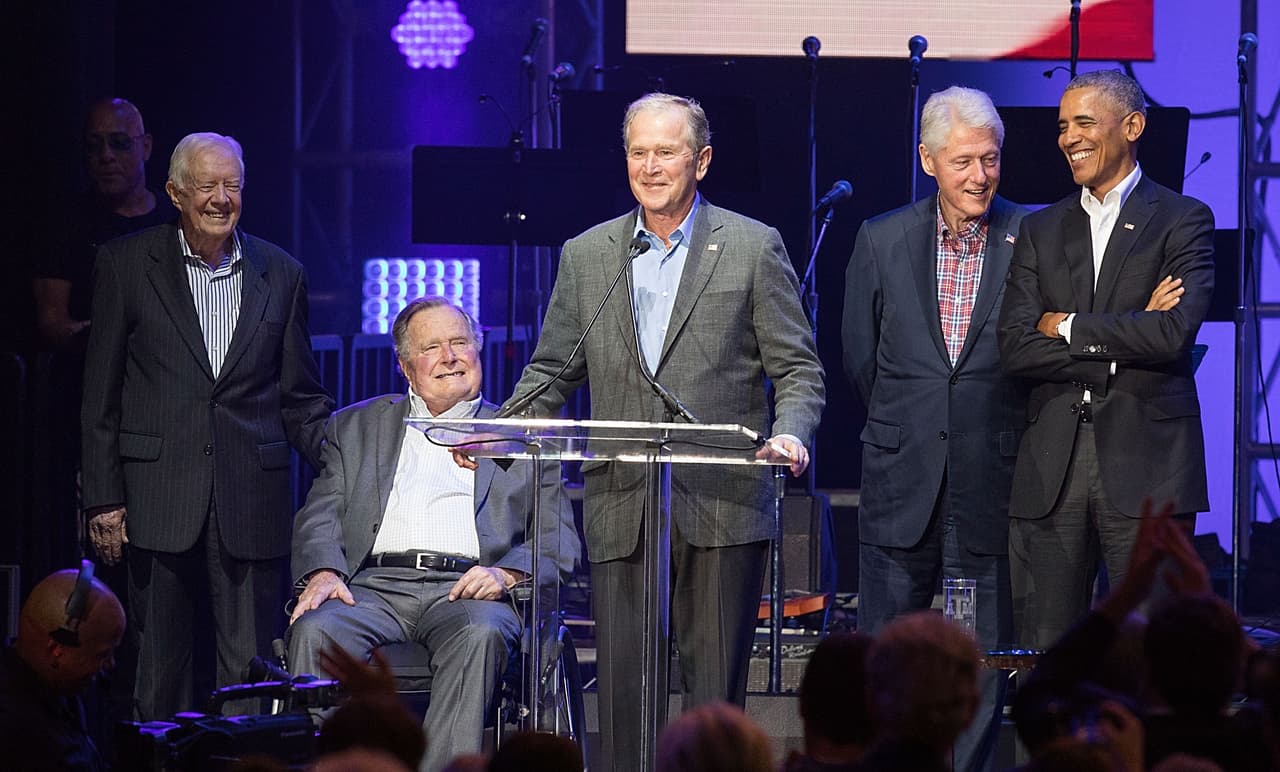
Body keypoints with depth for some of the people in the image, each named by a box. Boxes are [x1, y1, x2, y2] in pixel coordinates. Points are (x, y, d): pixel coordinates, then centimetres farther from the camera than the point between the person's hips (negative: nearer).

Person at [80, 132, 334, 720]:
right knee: (160, 667, 4)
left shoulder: (281, 274, 10)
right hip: (159, 502, -1)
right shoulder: (126, 265, 4)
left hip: (252, 505, 1)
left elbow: (299, 399, 13)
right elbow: (101, 396, 4)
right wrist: (103, 501, -1)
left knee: (250, 671, 0)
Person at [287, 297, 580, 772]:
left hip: (467, 590, -1)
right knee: (315, 629, -31)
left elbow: (559, 543, 11)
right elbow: (320, 517, 14)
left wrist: (507, 573, -11)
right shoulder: (357, 426, 25)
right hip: (374, 586, 1)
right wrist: (323, 571, -9)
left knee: (480, 634, -37)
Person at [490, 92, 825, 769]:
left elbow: (798, 369, 3)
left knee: (715, 690, -1)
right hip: (621, 509, 2)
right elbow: (552, 372, 16)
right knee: (622, 683, 0)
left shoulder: (754, 248, 5)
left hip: (721, 508, -2)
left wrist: (789, 434, -17)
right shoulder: (585, 256, 13)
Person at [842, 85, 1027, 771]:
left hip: (991, 484, -1)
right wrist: (910, 431, 12)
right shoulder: (881, 241, 3)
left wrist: (991, 433, 4)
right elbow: (859, 360, 11)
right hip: (900, 484, 1)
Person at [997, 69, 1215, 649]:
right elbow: (1015, 347, 3)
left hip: (1144, 468, -4)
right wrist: (1124, 338, -6)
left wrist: (1068, 327, -3)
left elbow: (1174, 333, -13)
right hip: (1051, 468, 4)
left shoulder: (1183, 221, 3)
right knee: (1043, 650, 2)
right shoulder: (1041, 230, 16)